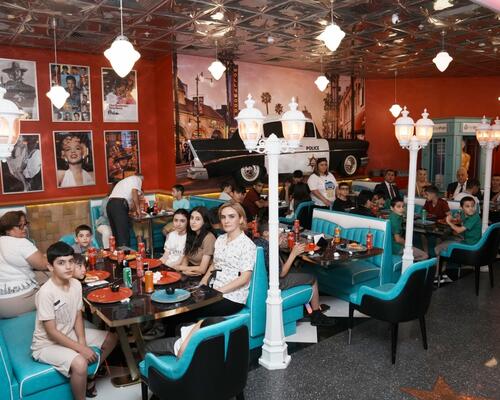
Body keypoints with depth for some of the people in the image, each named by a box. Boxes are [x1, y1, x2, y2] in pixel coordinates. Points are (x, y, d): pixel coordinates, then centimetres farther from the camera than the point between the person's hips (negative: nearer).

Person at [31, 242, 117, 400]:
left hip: (68, 334, 8)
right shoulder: (46, 292, -28)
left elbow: (78, 316, 2)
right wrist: (81, 349, -23)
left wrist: (82, 342, -12)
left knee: (111, 339, 8)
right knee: (80, 363, -31)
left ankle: (89, 377, 21)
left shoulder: (76, 284, -7)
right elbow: (52, 332, -24)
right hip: (47, 344, -8)